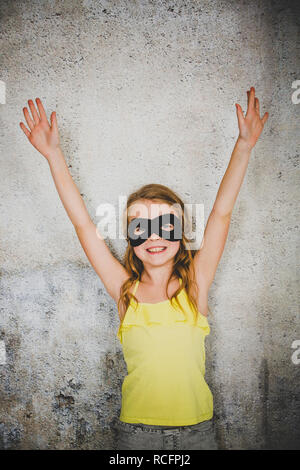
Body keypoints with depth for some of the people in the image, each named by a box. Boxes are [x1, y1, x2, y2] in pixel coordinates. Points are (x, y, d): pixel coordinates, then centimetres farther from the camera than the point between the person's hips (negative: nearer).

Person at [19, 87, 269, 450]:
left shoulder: (195, 283, -6)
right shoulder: (125, 290, -7)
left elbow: (221, 214, -9)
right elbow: (82, 223, -9)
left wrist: (244, 146, -12)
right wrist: (53, 154, -9)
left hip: (196, 431, 1)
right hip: (136, 432, 0)